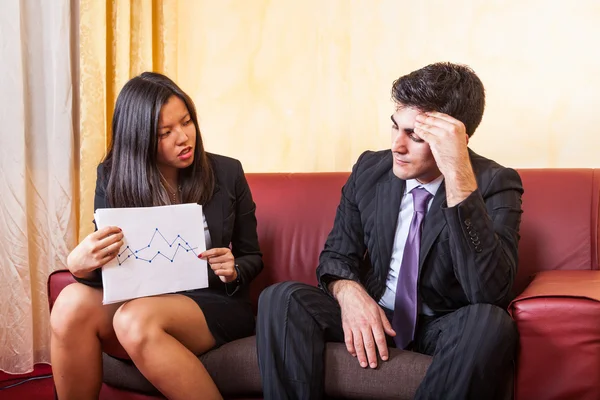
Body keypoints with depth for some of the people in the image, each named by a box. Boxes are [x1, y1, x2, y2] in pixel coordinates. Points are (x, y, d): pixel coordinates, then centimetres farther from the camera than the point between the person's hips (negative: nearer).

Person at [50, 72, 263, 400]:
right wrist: (80, 265, -25)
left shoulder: (227, 173, -1)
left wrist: (233, 272, -15)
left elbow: (252, 256, 9)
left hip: (215, 304, -2)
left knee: (136, 320, -34)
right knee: (72, 302, -28)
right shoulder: (114, 178, 1)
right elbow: (105, 267, -1)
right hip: (143, 301, 3)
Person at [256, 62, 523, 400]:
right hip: (372, 317, 2)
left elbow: (490, 293, -30)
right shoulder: (369, 169, -2)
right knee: (281, 299, -23)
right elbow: (337, 254, 6)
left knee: (490, 322, -36)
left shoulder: (496, 184, -15)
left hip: (444, 327, -2)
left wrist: (459, 174, -36)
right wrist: (348, 291, -20)